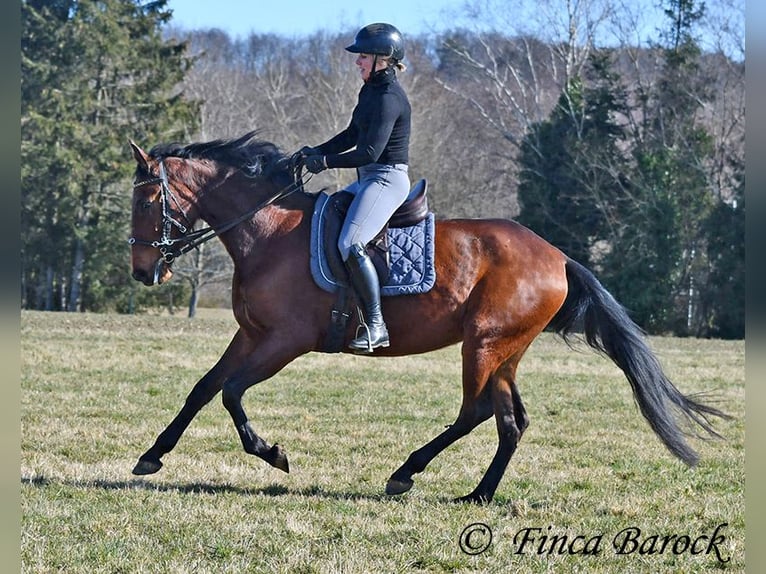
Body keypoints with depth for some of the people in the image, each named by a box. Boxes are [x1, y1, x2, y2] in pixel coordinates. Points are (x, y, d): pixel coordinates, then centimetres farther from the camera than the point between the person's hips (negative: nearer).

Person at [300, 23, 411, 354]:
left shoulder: (389, 97, -17)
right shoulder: (370, 91, 14)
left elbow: (370, 152, -23)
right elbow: (352, 136, 22)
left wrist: (326, 161, -17)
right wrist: (316, 152, 8)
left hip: (387, 180, -11)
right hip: (368, 180, 11)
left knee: (350, 244, -26)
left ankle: (375, 326, -25)